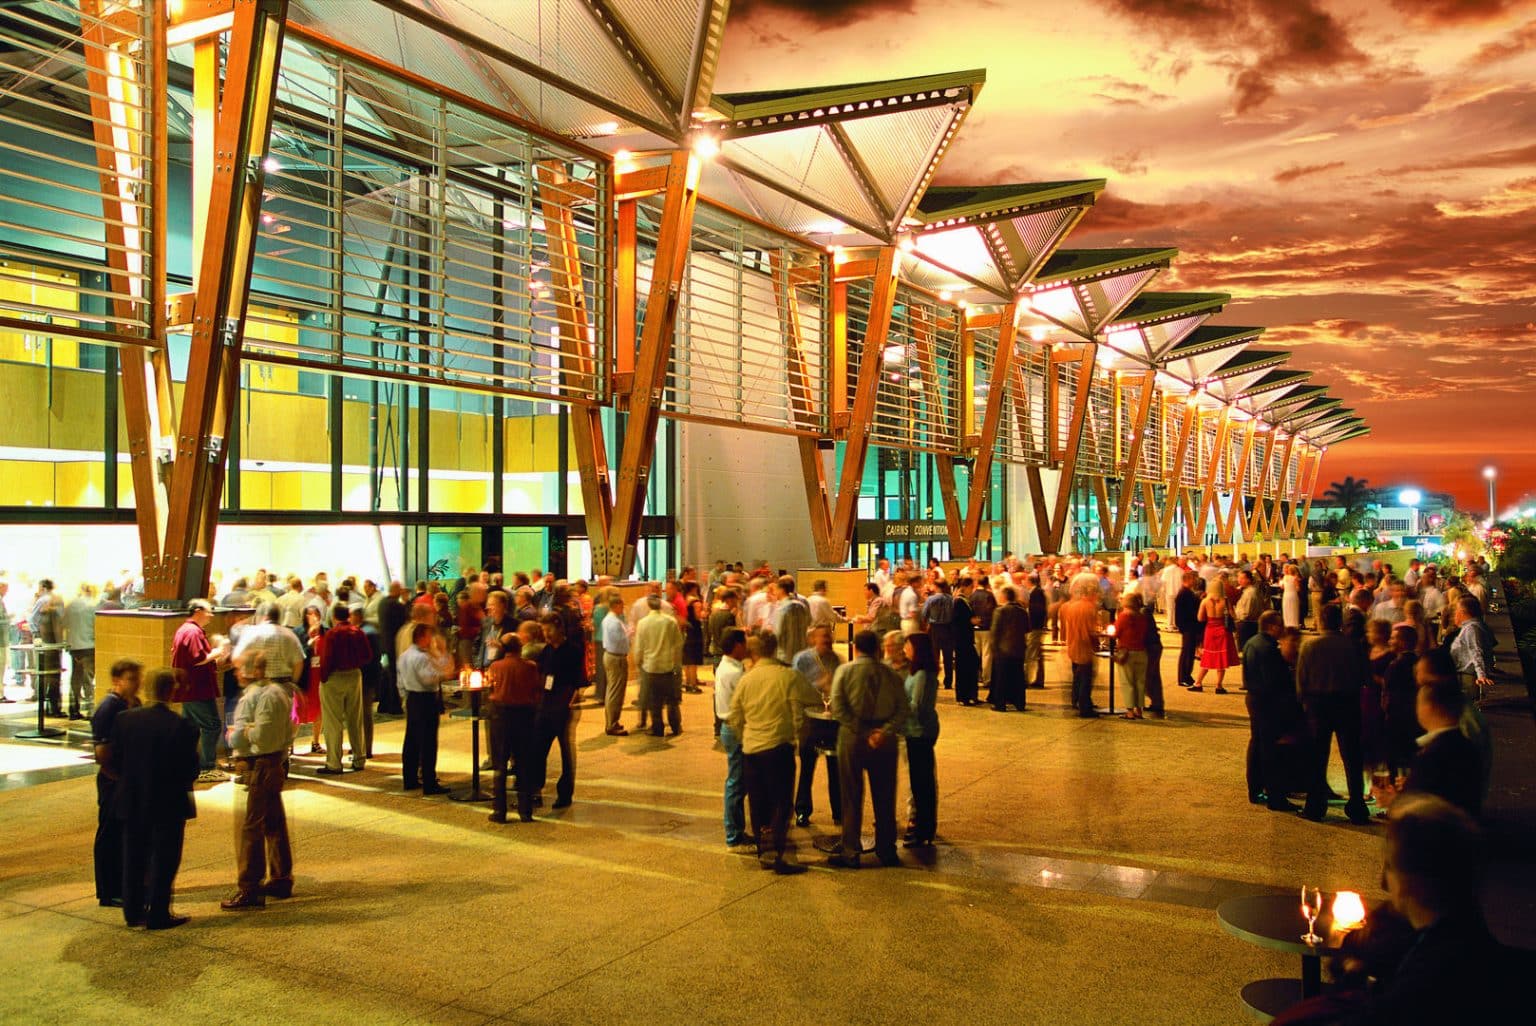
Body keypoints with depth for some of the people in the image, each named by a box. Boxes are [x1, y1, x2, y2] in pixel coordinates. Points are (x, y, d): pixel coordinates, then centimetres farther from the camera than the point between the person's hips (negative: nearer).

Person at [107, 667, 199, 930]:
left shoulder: (125, 719, -7)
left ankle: (133, 912, 27)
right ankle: (158, 915, 13)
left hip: (131, 802, 4)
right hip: (169, 804, -4)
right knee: (163, 861, 8)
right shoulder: (182, 728, -19)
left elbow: (113, 762, -2)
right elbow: (190, 772, -15)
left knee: (133, 859, 18)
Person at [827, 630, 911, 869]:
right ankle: (887, 851, 20)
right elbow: (904, 709, -4)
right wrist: (885, 731, -11)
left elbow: (838, 707, -13)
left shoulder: (845, 671, -2)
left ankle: (850, 853, 8)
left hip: (853, 736, -2)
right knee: (885, 797, 12)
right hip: (885, 739, 2)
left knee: (852, 797, 5)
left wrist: (863, 732, -13)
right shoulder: (890, 674, 5)